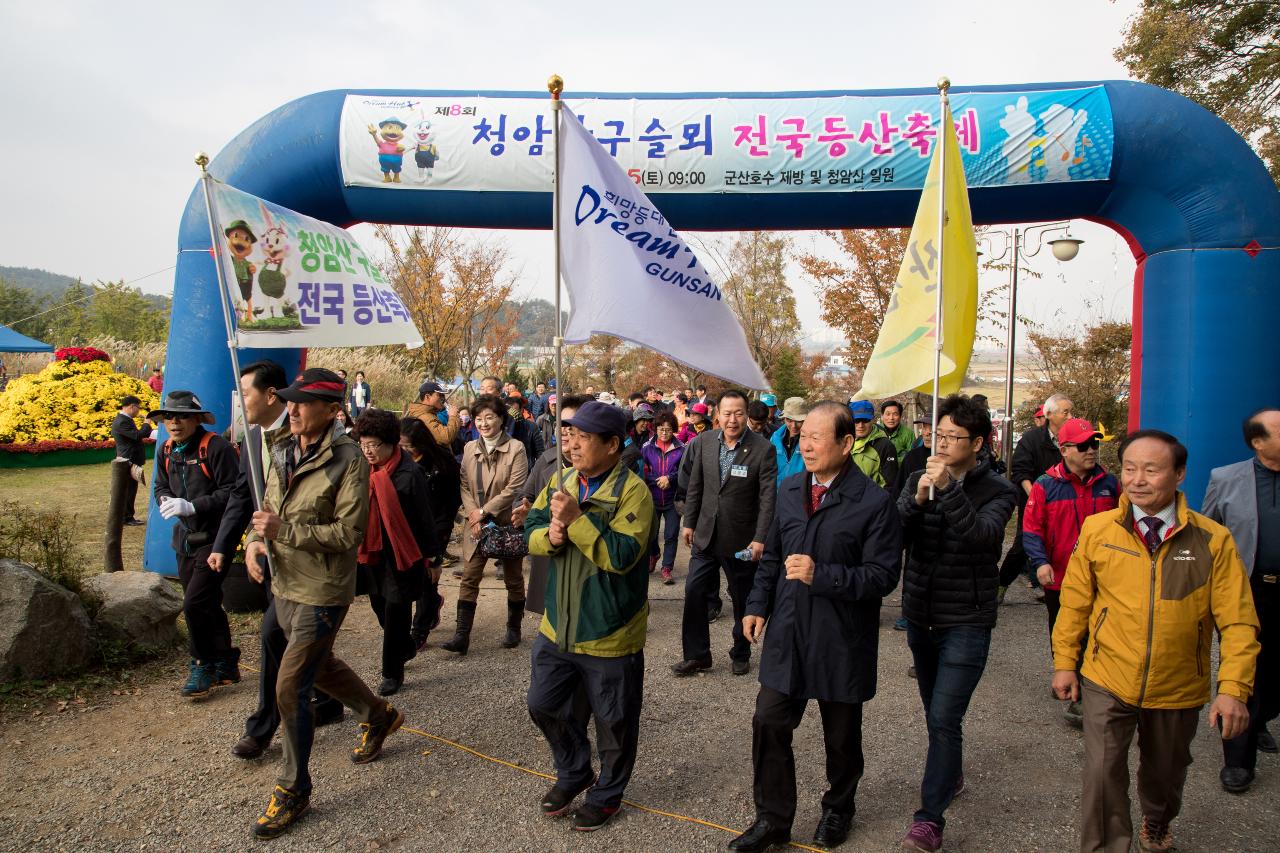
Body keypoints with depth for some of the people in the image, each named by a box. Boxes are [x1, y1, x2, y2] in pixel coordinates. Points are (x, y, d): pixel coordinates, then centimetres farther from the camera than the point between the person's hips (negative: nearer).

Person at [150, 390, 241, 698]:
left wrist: (192, 506, -23)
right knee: (208, 605, 15)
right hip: (185, 539, 8)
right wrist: (166, 500, -4)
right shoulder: (166, 451, 8)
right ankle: (226, 666, 29)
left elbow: (233, 491, -20)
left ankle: (203, 666, 9)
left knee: (194, 604, -11)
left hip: (214, 538, -8)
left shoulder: (215, 447, -17)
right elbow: (160, 486, 19)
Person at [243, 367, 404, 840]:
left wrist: (284, 530, -26)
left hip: (322, 591, -8)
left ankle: (293, 790, 14)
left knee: (290, 687, -6)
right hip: (285, 583, 8)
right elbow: (270, 506, 14)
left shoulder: (347, 460, -20)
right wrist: (256, 538, -7)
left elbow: (349, 533, -22)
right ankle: (378, 715, 49)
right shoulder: (282, 450, 3)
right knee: (320, 665, 24)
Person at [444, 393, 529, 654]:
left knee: (513, 578, 11)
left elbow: (515, 488, -16)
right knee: (469, 578, -2)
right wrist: (471, 513, -12)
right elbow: (464, 485, 3)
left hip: (507, 524, -3)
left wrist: (484, 511, -16)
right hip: (476, 524, 3)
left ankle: (513, 629, 27)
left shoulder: (515, 448, -10)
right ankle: (462, 636, 0)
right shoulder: (470, 448, 6)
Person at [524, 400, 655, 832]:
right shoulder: (560, 482, 3)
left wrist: (576, 519, -28)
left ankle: (607, 794, 36)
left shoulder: (632, 491, -18)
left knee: (614, 721, 12)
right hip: (558, 627, 6)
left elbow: (622, 554, -27)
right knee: (544, 705, 19)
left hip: (609, 634, -6)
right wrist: (549, 536, -18)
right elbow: (531, 532, 4)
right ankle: (574, 774, 43)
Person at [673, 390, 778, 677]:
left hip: (741, 540, -3)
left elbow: (767, 498, -13)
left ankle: (741, 655, 31)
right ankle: (696, 655, 18)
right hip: (706, 534, 3)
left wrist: (760, 539, -17)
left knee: (742, 600, 12)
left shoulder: (762, 449, -13)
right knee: (693, 592, 3)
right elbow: (695, 486, 6)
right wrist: (689, 523, 7)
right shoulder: (703, 442, -2)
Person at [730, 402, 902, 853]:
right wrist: (758, 605, 7)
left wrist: (820, 575, -26)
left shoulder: (874, 503, -15)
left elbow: (882, 575, -18)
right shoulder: (789, 489, 4)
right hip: (786, 634, 4)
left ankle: (838, 808, 41)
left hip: (841, 642, -4)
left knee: (841, 735, 16)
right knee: (769, 724, 5)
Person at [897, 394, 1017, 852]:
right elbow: (894, 537, -10)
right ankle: (951, 773, 45)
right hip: (920, 615, 5)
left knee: (944, 719, -9)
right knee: (935, 712, 21)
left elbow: (979, 536, -28)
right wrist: (918, 499, -25)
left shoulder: (997, 491, -10)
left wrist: (949, 488, -33)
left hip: (966, 622, -5)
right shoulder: (920, 479, 1)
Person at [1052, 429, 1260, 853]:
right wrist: (1065, 662, 1)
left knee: (1165, 771, 23)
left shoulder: (1213, 540, -11)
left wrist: (1233, 689, -16)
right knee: (1103, 773, -6)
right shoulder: (1097, 529, -9)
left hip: (1178, 689, 1)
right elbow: (1074, 601, 0)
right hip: (1107, 681, -1)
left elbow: (1238, 622, -9)